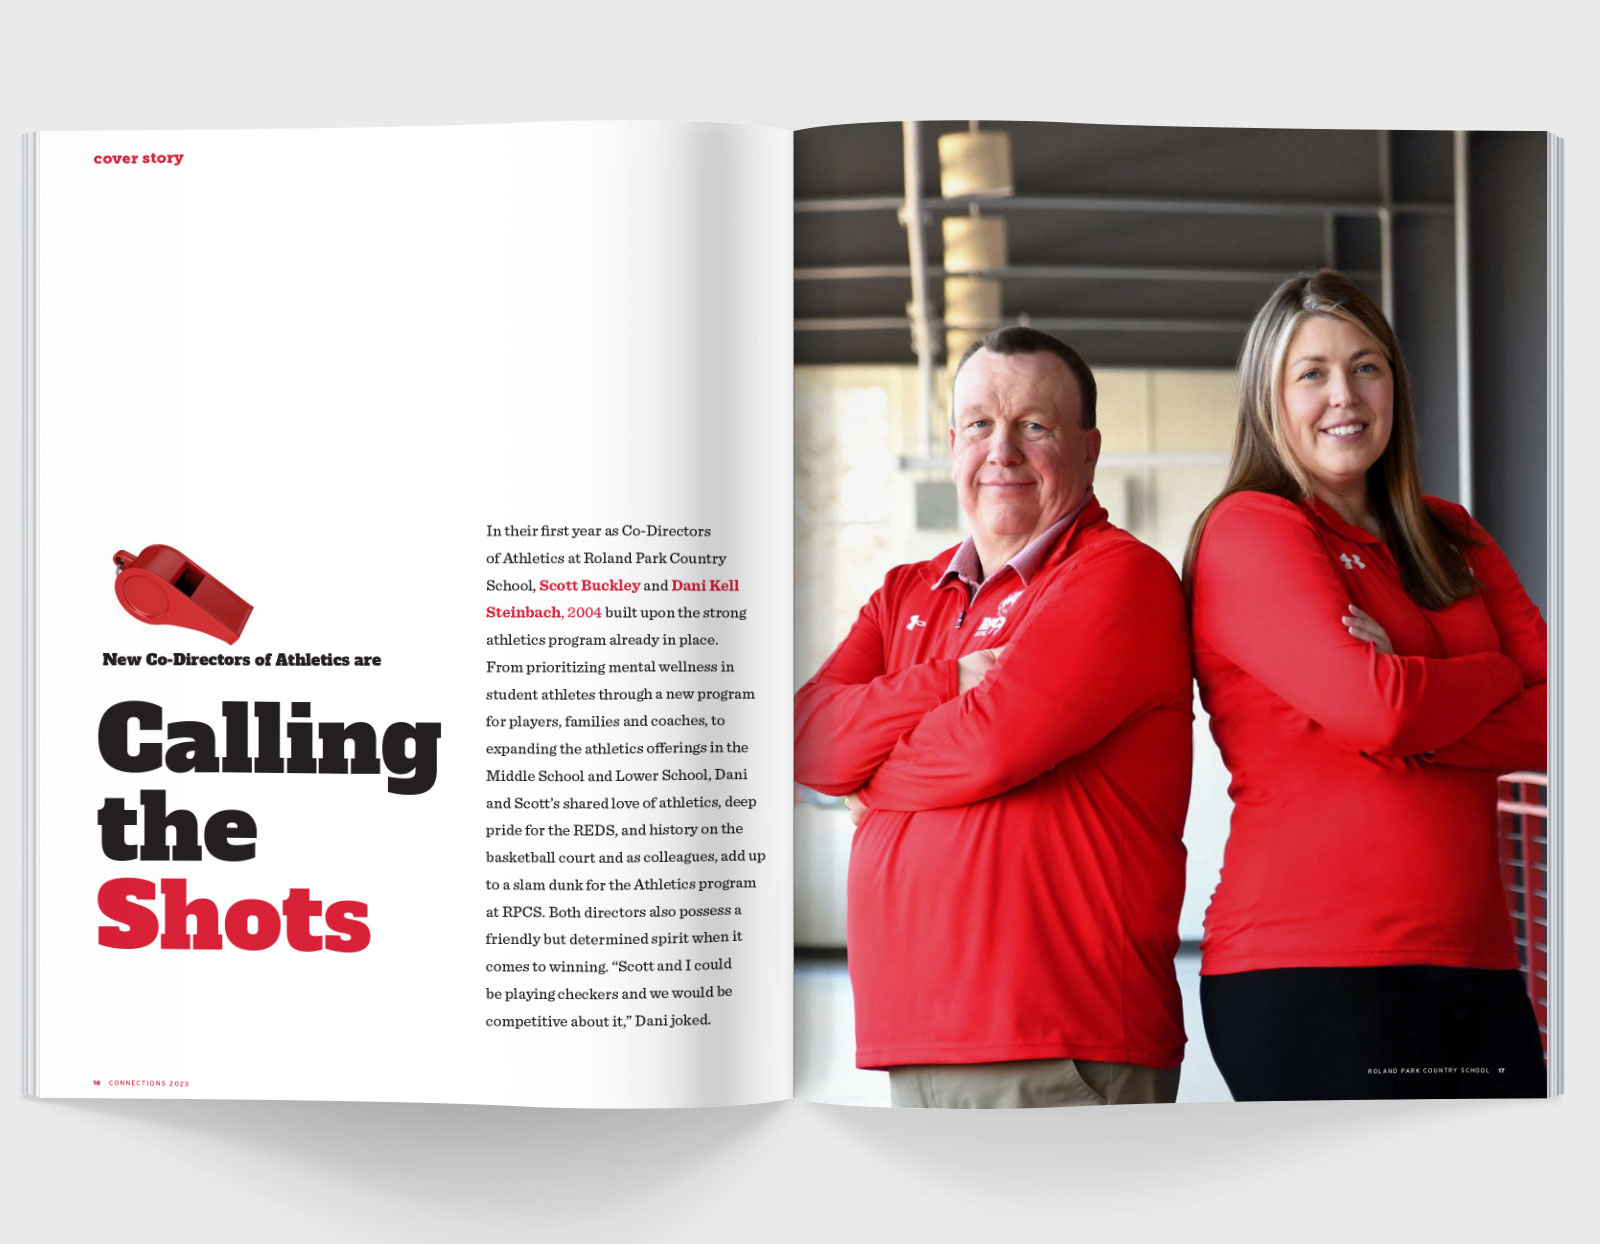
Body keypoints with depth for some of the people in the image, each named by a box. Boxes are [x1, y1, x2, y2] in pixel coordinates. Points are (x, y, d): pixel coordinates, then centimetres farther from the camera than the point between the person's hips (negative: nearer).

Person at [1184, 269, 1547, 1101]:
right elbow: (1370, 703, -17)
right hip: (1308, 969, -6)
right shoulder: (1247, 530, -2)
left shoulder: (1450, 540, 18)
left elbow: (1554, 720, 5)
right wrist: (1496, 677, 2)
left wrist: (1412, 734, -11)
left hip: (1475, 960, 6)